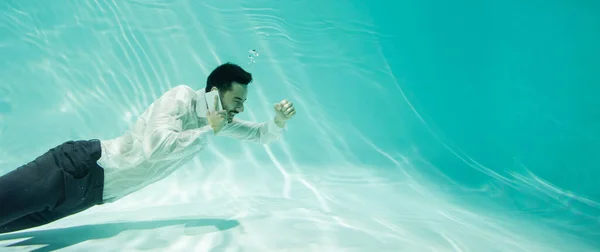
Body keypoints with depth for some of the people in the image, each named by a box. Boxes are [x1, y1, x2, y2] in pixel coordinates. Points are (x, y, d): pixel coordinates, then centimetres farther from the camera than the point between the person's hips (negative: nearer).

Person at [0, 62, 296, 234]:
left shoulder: (220, 119, 6)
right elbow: (157, 146, -33)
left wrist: (279, 121, -6)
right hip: (84, 167, -7)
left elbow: (258, 134, 15)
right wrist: (208, 130, -22)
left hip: (96, 187, 8)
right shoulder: (182, 97, -19)